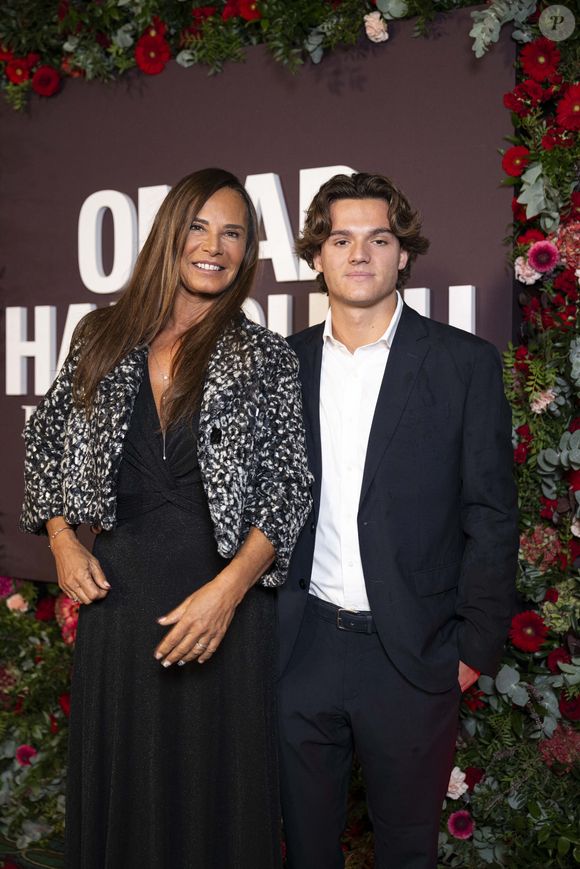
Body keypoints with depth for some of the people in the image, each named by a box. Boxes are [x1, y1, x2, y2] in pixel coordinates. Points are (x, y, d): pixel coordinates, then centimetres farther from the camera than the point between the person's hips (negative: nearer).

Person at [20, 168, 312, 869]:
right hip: (116, 591, 3)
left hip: (222, 598, -2)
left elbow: (290, 488, -6)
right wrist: (63, 544, 3)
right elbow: (45, 442, 15)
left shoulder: (267, 359, -1)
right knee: (118, 784, 15)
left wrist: (228, 589, -18)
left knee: (215, 784, 9)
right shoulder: (105, 339, 6)